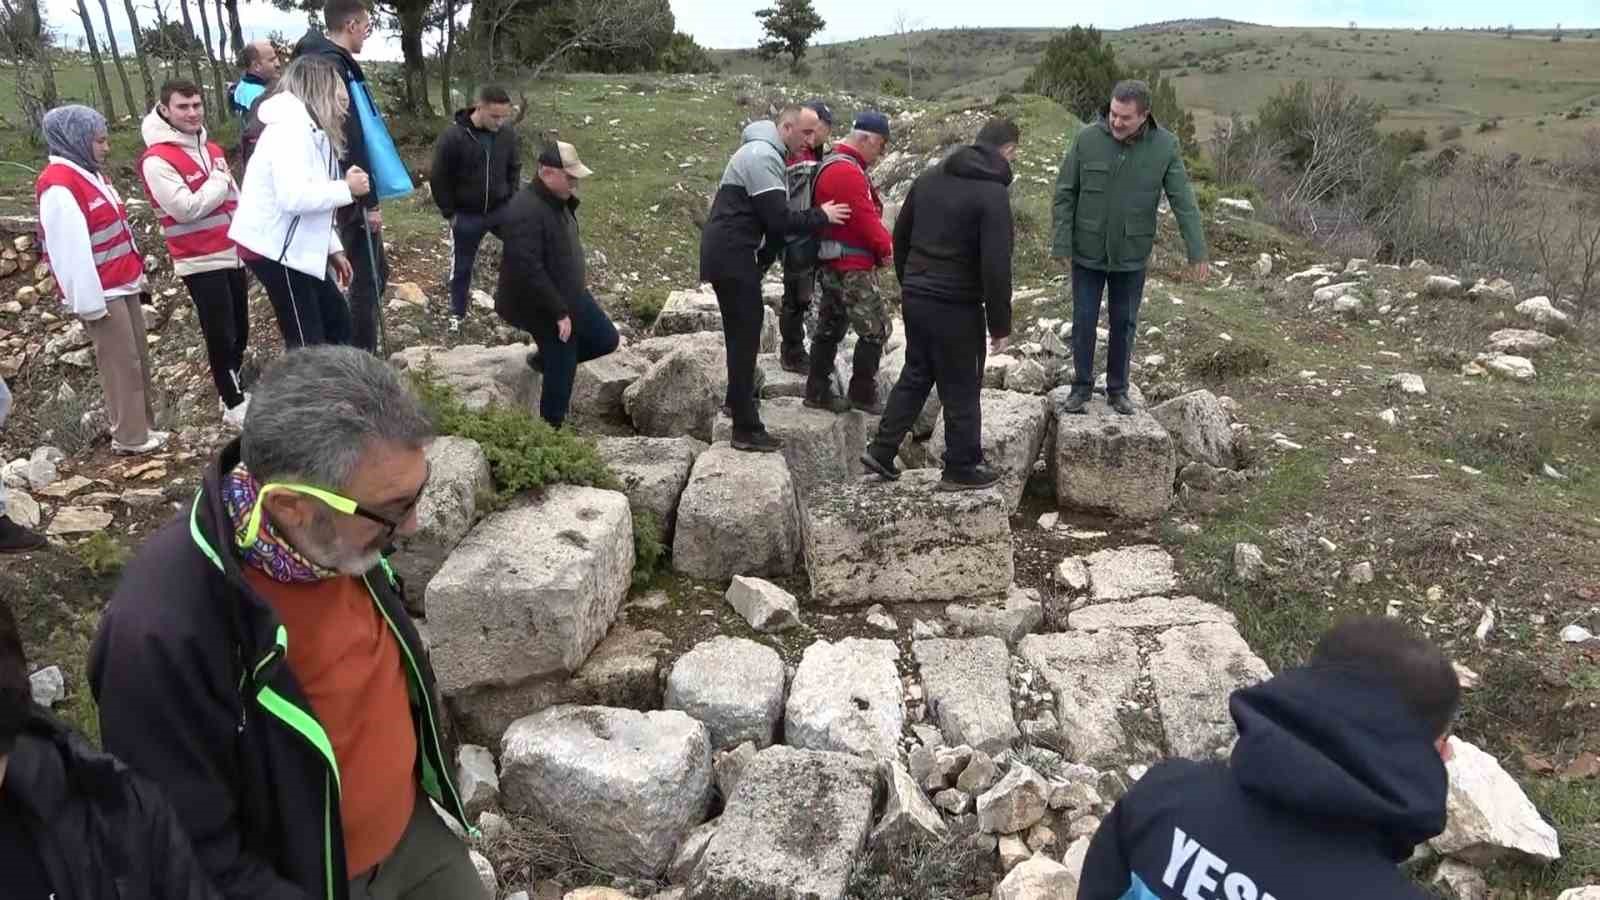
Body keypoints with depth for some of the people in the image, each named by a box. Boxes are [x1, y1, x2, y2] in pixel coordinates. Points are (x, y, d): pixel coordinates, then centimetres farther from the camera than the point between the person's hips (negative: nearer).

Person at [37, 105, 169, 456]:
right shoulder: (59, 186, -18)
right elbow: (70, 251, -22)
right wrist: (90, 303, -21)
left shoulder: (89, 174, 13)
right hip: (102, 293, -9)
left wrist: (135, 274, 18)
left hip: (123, 285, 9)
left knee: (138, 359, 14)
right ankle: (130, 437, 7)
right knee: (122, 365, -3)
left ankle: (143, 426, 23)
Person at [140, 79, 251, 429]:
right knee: (221, 336, -1)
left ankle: (234, 390, 32)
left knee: (239, 332, 15)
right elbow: (187, 208, -22)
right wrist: (219, 179, -12)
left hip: (232, 254, 7)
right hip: (201, 262, -7)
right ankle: (234, 406, 10)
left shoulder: (212, 149, 12)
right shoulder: (157, 160, -14)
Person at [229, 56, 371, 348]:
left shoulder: (310, 126, 15)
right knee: (308, 345, -4)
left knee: (337, 319, 16)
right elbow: (294, 197, -32)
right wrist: (347, 189, -19)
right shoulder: (291, 126, -18)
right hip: (275, 248, -11)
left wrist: (333, 248, 15)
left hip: (295, 247, 11)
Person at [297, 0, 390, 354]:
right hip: (354, 197, -10)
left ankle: (362, 353, 29)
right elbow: (348, 142, -22)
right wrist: (368, 201, -20)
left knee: (375, 272, 19)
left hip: (351, 192, 10)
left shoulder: (329, 62, 14)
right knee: (366, 279, -2)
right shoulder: (332, 67, -18)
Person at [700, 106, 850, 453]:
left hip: (728, 255, 11)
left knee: (743, 331, 22)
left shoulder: (763, 153, 17)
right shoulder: (763, 157, -17)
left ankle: (739, 399, 39)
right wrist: (821, 216, -10)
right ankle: (746, 429, -5)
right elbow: (779, 220, -21)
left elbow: (771, 217, 17)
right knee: (745, 336, -8)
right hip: (732, 257, -11)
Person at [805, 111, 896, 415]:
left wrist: (882, 244, 8)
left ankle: (817, 392, 21)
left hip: (832, 265, 11)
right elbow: (866, 219, -21)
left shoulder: (833, 165, 17)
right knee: (877, 328, -4)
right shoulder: (847, 172, -19)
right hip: (852, 267, -11)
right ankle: (863, 395, 3)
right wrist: (887, 248, -6)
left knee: (831, 328, 15)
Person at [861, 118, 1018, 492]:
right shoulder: (993, 194, -14)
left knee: (915, 375, 20)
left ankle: (881, 451, 20)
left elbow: (900, 236, 14)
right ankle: (962, 469, 19)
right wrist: (1000, 324, -10)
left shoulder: (928, 178, 8)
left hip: (916, 299, 7)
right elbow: (996, 266, -18)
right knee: (961, 390, 7)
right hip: (957, 307, -7)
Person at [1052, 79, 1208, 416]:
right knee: (1084, 321, 7)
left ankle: (1118, 389, 26)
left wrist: (1197, 251, -15)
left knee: (1124, 323, 11)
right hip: (1087, 252, 0)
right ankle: (1082, 385, 24)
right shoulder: (1087, 139, -12)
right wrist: (1061, 244, -11)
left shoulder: (1165, 146, -10)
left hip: (1131, 255, 1)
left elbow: (1184, 201, -10)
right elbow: (1065, 194, -7)